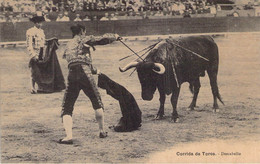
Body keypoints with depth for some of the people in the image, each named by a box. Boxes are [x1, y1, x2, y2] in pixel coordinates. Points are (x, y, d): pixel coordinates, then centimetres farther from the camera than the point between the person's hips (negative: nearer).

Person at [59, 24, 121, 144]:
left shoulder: (69, 45, 27)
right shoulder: (83, 39, 10)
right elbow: (102, 40, 4)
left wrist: (94, 70, 47)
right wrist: (114, 37, 25)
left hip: (72, 75, 4)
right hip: (85, 74, -4)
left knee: (66, 108, 4)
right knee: (97, 103, 16)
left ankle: (68, 136, -14)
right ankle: (102, 131, 24)